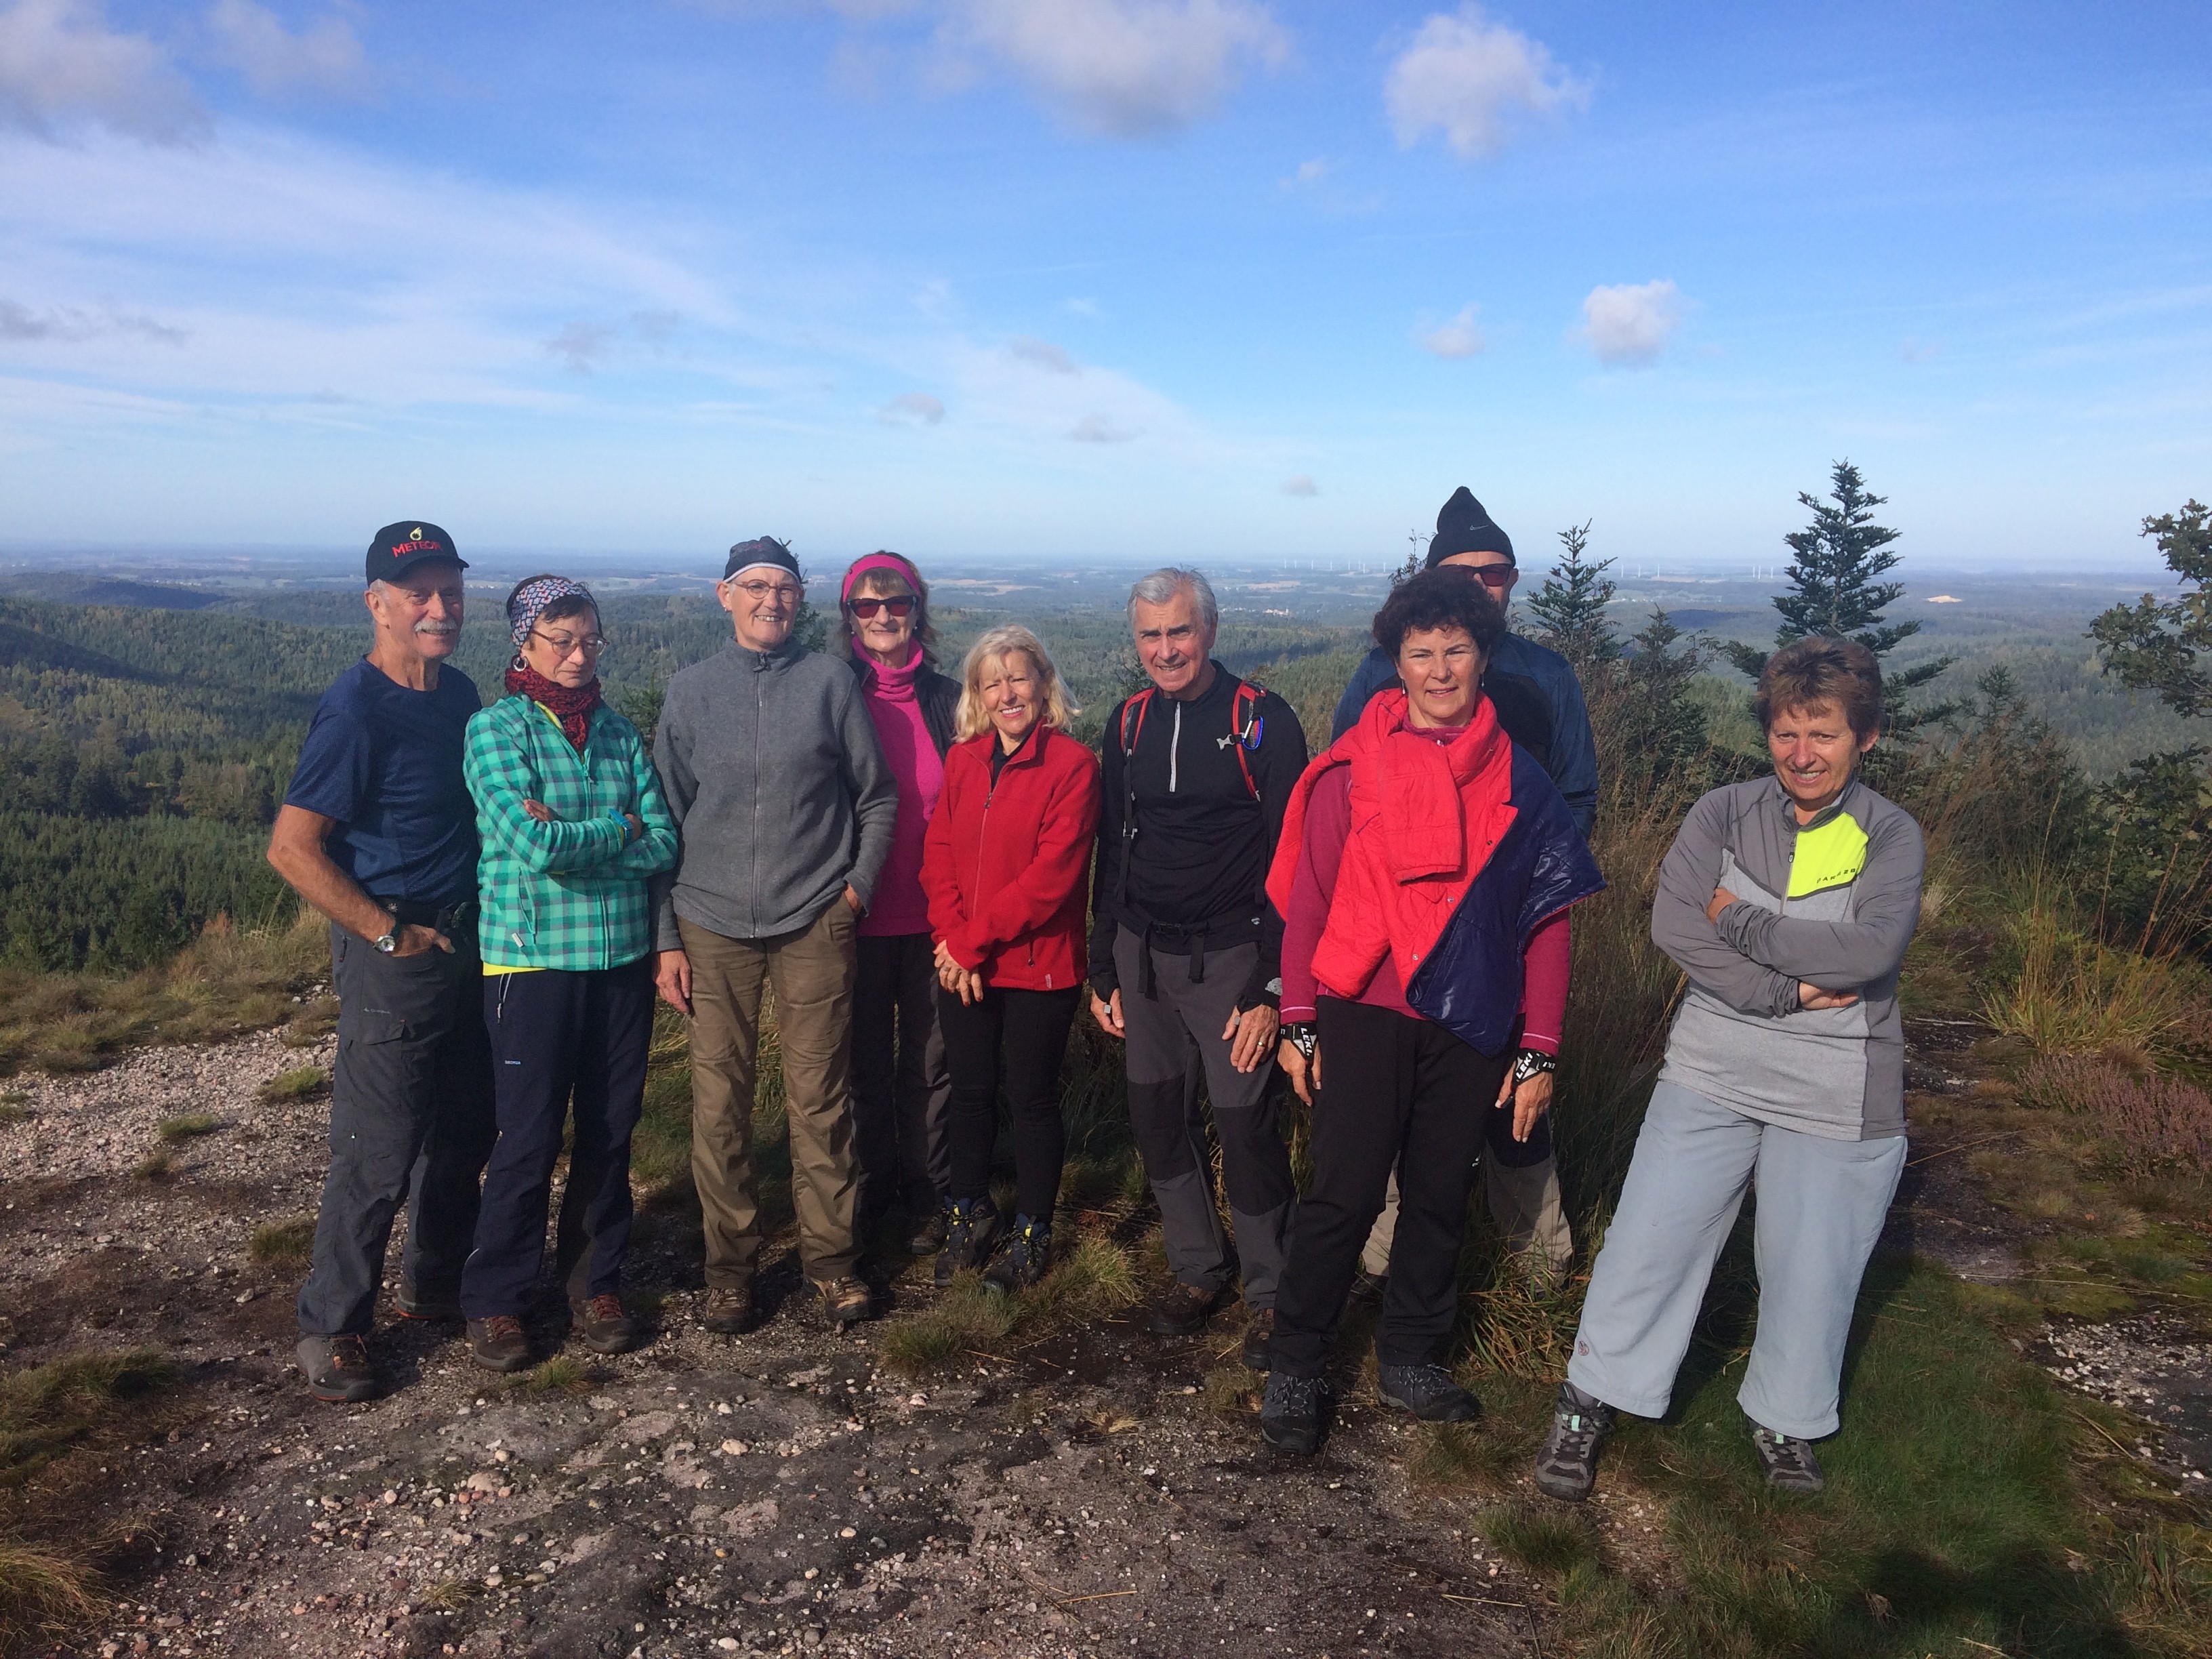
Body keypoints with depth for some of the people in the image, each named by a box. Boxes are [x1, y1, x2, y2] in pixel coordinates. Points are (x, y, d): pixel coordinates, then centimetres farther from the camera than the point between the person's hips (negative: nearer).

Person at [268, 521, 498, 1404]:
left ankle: (436, 1282, 36)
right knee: (378, 1156, 0)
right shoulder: (356, 711, -18)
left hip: (466, 939, 8)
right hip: (394, 956, -8)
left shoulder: (461, 692, 6)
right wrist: (390, 934, -16)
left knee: (465, 1130, 18)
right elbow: (292, 849, -20)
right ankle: (331, 1327, 18)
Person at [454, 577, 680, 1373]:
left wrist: (568, 840, -13)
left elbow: (665, 844, -2)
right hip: (533, 957, -4)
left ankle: (596, 1282, 28)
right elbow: (534, 844, -18)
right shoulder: (496, 728, -5)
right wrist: (618, 828, -5)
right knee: (530, 1137, 1)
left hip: (624, 956, 4)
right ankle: (494, 1300, 20)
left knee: (611, 1129, 11)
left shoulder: (620, 731, 8)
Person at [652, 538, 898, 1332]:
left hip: (814, 924, -1)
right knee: (718, 1105, 4)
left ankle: (832, 1259, 19)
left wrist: (858, 884, -2)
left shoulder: (830, 681, 3)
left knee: (821, 1101, 4)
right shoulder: (691, 688, 6)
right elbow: (665, 818, 8)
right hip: (712, 926, 1)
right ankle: (729, 1268, 19)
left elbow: (877, 798, 9)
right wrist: (665, 938, 4)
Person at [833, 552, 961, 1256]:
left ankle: (927, 1198, 25)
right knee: (867, 1063, 11)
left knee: (929, 1064, 9)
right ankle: (870, 1190, 29)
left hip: (932, 916, 1)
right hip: (856, 914, -1)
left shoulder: (947, 700, 3)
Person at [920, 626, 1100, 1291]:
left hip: (1038, 968, -5)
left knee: (1033, 1098, 7)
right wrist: (954, 940, -10)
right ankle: (971, 1218, 34)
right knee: (971, 1092, 16)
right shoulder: (962, 761, 7)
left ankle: (1032, 1233, 24)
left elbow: (1053, 872, -17)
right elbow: (939, 856, 4)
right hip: (964, 969, 5)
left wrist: (975, 938, -16)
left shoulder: (1072, 764, -11)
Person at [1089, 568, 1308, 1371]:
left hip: (1230, 957, -5)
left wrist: (1269, 986, -14)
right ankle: (1196, 1269, 29)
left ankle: (1270, 1292, 16)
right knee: (1158, 1119, 10)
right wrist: (1103, 971, 11)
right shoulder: (1129, 721, 7)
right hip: (1143, 955, 5)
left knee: (1246, 1126, -4)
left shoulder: (1263, 721, -8)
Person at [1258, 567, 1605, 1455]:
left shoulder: (1517, 779, 4)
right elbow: (1306, 898, -1)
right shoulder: (1352, 767, -3)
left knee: (1439, 1198, 13)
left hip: (1471, 1028, 3)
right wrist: (1298, 1023, -2)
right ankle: (1295, 1370, 16)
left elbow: (1545, 922, 5)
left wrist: (1538, 1051, 2)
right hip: (1363, 1017, -2)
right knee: (1343, 1196, -1)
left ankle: (1409, 1357, 31)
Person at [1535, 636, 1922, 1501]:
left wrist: (1740, 922, -17)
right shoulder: (1724, 813, -2)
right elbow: (1673, 924, -16)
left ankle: (1786, 1423, 37)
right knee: (1650, 1235, 3)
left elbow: (1869, 952, -20)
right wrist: (1789, 990, -19)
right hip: (1712, 1069, 0)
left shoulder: (1892, 837, -3)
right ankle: (1588, 1404, 21)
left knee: (1811, 1268, 12)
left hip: (1833, 1094, 0)